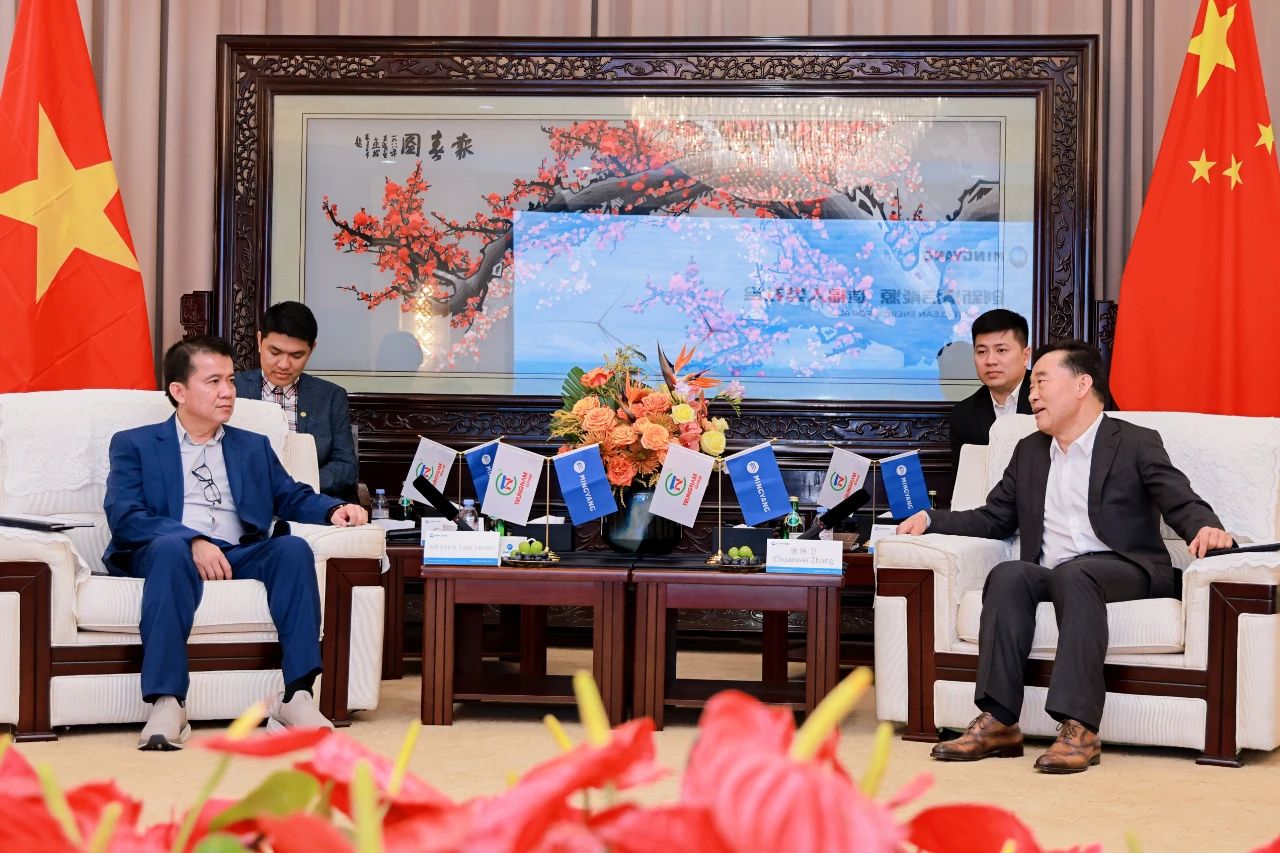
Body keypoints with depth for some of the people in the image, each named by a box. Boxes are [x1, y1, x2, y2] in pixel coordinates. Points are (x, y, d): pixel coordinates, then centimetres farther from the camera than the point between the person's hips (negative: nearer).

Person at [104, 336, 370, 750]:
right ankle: (167, 704, -44)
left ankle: (297, 696, -34)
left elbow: (293, 497, 25)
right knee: (171, 547, -38)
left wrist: (334, 510, 0)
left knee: (294, 548, -28)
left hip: (239, 556, 3)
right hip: (167, 553, -3)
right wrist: (193, 541, -19)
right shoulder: (134, 444, 14)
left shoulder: (254, 447, 29)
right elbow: (124, 517, -2)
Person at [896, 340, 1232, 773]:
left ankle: (1079, 729, -44)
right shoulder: (1029, 451, 25)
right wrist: (930, 519, 10)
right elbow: (993, 519, 26)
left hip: (1124, 571, -4)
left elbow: (1183, 503, -2)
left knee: (1073, 574, -37)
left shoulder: (1136, 443, 9)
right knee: (1008, 575, -29)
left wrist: (1205, 527, -26)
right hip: (1051, 573, 4)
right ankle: (998, 722, -35)